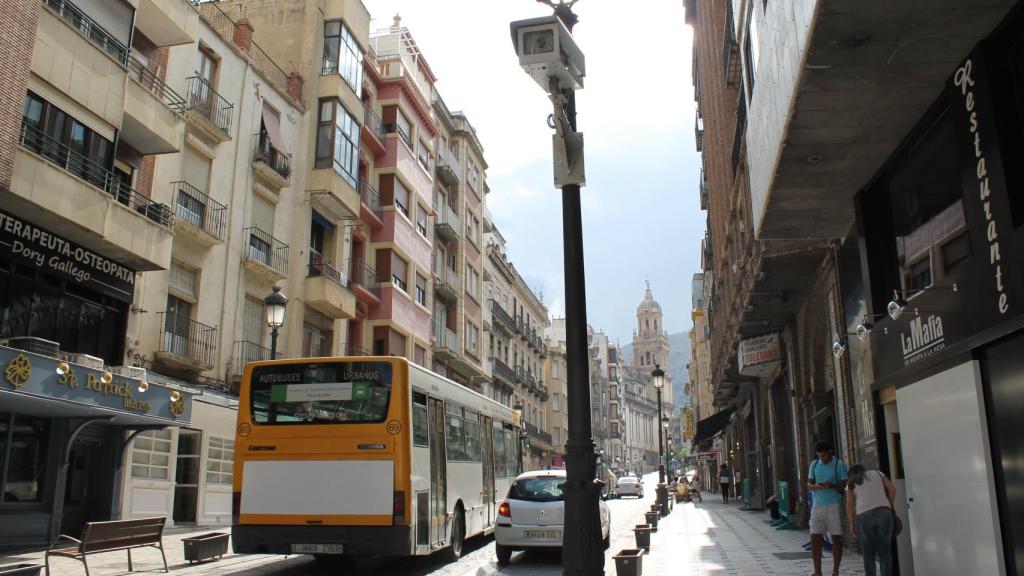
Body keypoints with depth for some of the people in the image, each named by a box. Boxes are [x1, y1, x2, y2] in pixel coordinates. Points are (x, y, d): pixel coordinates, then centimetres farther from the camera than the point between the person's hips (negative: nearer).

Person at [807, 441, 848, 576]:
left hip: (834, 505, -3)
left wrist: (832, 486, -23)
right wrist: (814, 486, -11)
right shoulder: (814, 465, 11)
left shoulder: (839, 465, -1)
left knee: (836, 538, 1)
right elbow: (808, 484, 12)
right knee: (815, 538, 0)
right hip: (818, 505, 3)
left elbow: (845, 485, -4)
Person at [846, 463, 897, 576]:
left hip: (864, 516, -1)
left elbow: (850, 505, 8)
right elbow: (892, 489, 11)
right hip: (884, 513, 1)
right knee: (885, 552, 4)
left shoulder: (851, 483, 17)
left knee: (869, 553, 8)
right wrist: (889, 506, 20)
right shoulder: (877, 473, 23)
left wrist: (853, 525, 10)